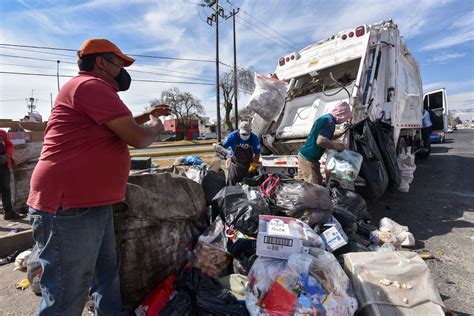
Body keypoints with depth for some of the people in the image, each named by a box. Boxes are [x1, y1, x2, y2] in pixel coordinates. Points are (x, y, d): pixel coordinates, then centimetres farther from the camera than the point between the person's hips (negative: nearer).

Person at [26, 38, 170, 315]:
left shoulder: (94, 89, 22)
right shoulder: (91, 85, -13)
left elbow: (121, 126, 34)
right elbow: (137, 138, -18)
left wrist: (148, 115, 27)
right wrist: (155, 125, 2)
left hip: (94, 204, 11)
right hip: (69, 208, -11)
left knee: (107, 279, 21)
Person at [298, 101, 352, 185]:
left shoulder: (324, 118, 14)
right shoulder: (329, 121, -17)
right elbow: (321, 141, -32)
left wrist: (341, 133, 21)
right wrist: (337, 146, -20)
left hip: (303, 155, 10)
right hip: (309, 159, -10)